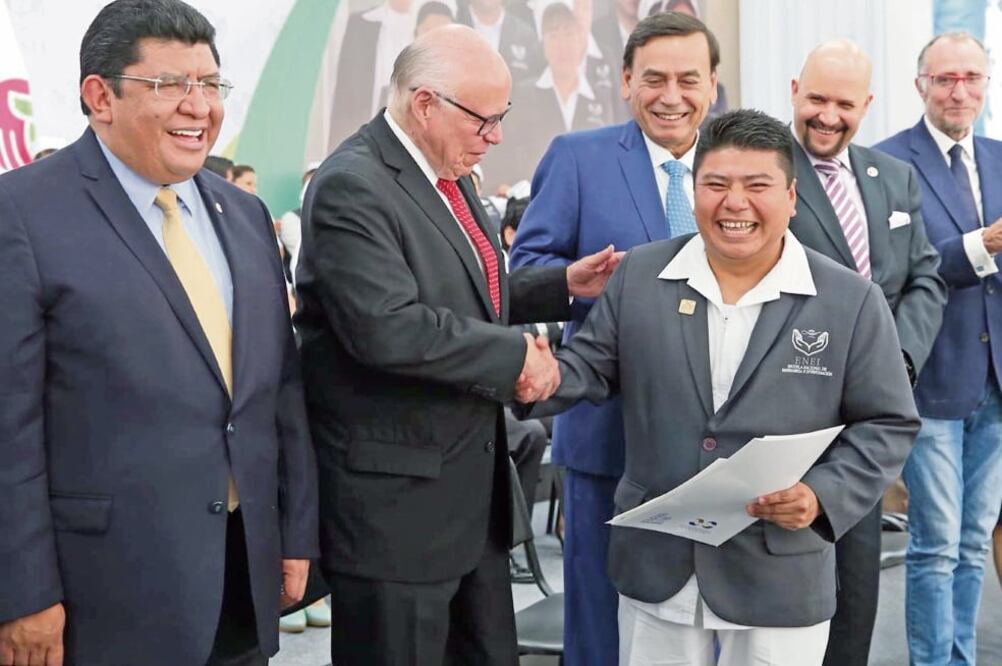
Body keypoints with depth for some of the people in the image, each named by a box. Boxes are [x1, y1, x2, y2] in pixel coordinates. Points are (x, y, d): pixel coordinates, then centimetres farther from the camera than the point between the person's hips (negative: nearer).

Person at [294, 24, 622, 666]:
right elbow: (387, 328, -29)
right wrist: (515, 353, -19)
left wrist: (563, 284, 8)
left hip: (473, 489, 9)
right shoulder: (352, 187, -18)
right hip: (394, 498, -9)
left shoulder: (448, 173, 11)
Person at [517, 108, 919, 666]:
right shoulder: (639, 275, 2)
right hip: (656, 564, 2)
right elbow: (592, 366, 7)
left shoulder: (853, 301, -5)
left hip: (782, 578, -2)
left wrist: (823, 495, -17)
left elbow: (887, 424, -2)